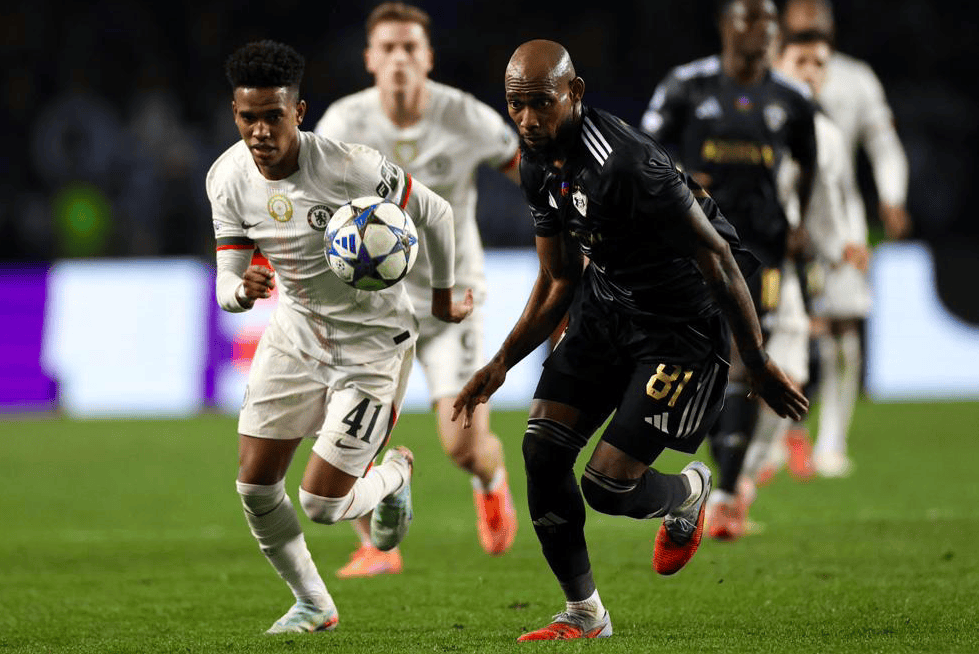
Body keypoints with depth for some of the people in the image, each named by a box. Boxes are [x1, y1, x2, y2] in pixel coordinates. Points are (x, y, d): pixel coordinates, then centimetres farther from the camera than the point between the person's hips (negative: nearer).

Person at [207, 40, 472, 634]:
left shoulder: (349, 166, -26)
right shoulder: (229, 178, -10)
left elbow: (435, 212, -10)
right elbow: (226, 286, -7)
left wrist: (443, 295, 5)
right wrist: (242, 289, -33)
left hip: (373, 343, -5)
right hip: (296, 334, 5)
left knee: (321, 504, -8)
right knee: (255, 487, -1)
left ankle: (395, 474, 27)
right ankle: (313, 605, 23)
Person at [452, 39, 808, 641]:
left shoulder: (628, 164, -28)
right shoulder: (539, 165, -1)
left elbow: (717, 260, -20)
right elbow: (558, 281, 12)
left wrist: (758, 364, -14)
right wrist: (502, 364, 5)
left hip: (683, 325, -8)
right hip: (606, 309, 8)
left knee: (608, 487, -12)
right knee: (543, 450, -5)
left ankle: (689, 493, 26)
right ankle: (584, 615, 12)